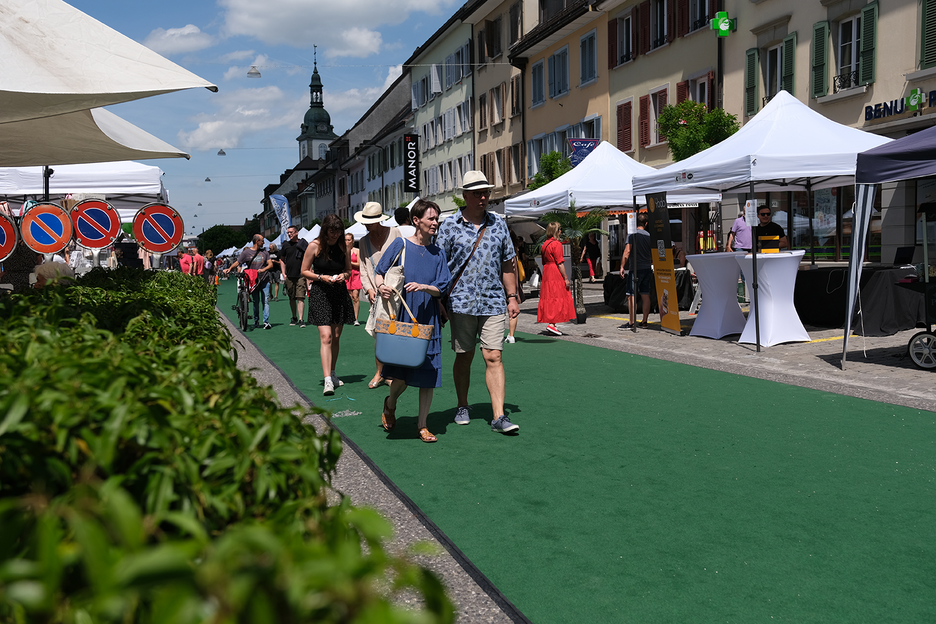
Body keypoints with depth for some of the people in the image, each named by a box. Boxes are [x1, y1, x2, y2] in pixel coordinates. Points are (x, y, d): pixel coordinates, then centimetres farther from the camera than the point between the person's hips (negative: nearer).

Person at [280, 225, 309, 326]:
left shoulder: (304, 244, 2)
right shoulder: (286, 245, 9)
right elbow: (282, 260, 17)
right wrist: (283, 274, 8)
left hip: (301, 275, -3)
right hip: (289, 276, 3)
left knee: (300, 297, -10)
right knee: (292, 298, 9)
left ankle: (301, 319, -13)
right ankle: (294, 317, 23)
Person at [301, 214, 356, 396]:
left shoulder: (343, 247, 5)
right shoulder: (314, 246, -5)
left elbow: (349, 270, 16)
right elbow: (304, 271, 0)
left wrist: (344, 275, -7)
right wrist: (321, 277, -15)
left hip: (340, 292, 4)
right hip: (320, 293, -4)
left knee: (336, 337, 10)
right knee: (326, 336, -14)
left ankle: (333, 374, 26)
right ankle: (327, 380, -19)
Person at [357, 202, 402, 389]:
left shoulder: (394, 233, 1)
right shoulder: (364, 241, 13)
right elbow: (363, 269, 15)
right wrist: (369, 288, 1)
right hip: (377, 293, 3)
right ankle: (379, 373, 9)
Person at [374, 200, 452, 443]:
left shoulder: (437, 253, 6)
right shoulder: (400, 245, -1)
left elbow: (441, 288, 1)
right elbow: (378, 272, 3)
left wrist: (423, 287, -18)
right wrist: (381, 286, -18)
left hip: (428, 320, 3)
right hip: (401, 318, -2)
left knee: (428, 374, 0)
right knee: (401, 374, -3)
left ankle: (422, 425, 15)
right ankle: (390, 404, 31)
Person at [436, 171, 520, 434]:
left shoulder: (498, 224, 9)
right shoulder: (450, 226, -1)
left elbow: (507, 264, 14)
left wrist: (512, 296, 10)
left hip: (493, 303, 2)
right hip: (461, 303, -1)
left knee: (494, 357, -4)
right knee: (464, 356, 9)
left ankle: (499, 416, -4)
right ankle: (462, 407, 27)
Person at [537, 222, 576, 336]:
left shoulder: (545, 244, 13)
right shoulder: (556, 244, -13)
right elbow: (560, 263, -16)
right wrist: (566, 278, -13)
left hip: (546, 274, 8)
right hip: (556, 275, -8)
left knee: (549, 298, 10)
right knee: (557, 298, -5)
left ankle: (551, 323, 13)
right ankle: (552, 324, -11)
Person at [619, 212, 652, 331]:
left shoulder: (632, 235, -8)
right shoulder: (649, 236, 8)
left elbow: (627, 251, -15)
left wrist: (622, 267, -10)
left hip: (636, 269, -6)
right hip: (647, 268, 6)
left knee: (631, 295, -5)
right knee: (645, 295, 10)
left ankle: (632, 323, -8)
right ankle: (644, 321, 13)